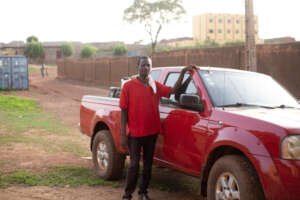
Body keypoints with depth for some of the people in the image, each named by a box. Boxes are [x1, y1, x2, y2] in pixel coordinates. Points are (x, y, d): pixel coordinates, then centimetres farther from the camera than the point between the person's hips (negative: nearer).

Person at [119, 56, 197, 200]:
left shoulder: (156, 86, 8)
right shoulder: (128, 86, -5)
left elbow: (173, 90, 0)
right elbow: (124, 111, -6)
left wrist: (183, 72, -8)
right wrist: (123, 135, -9)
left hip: (152, 132, 4)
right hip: (135, 134, -4)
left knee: (148, 164, 11)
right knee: (134, 165, -2)